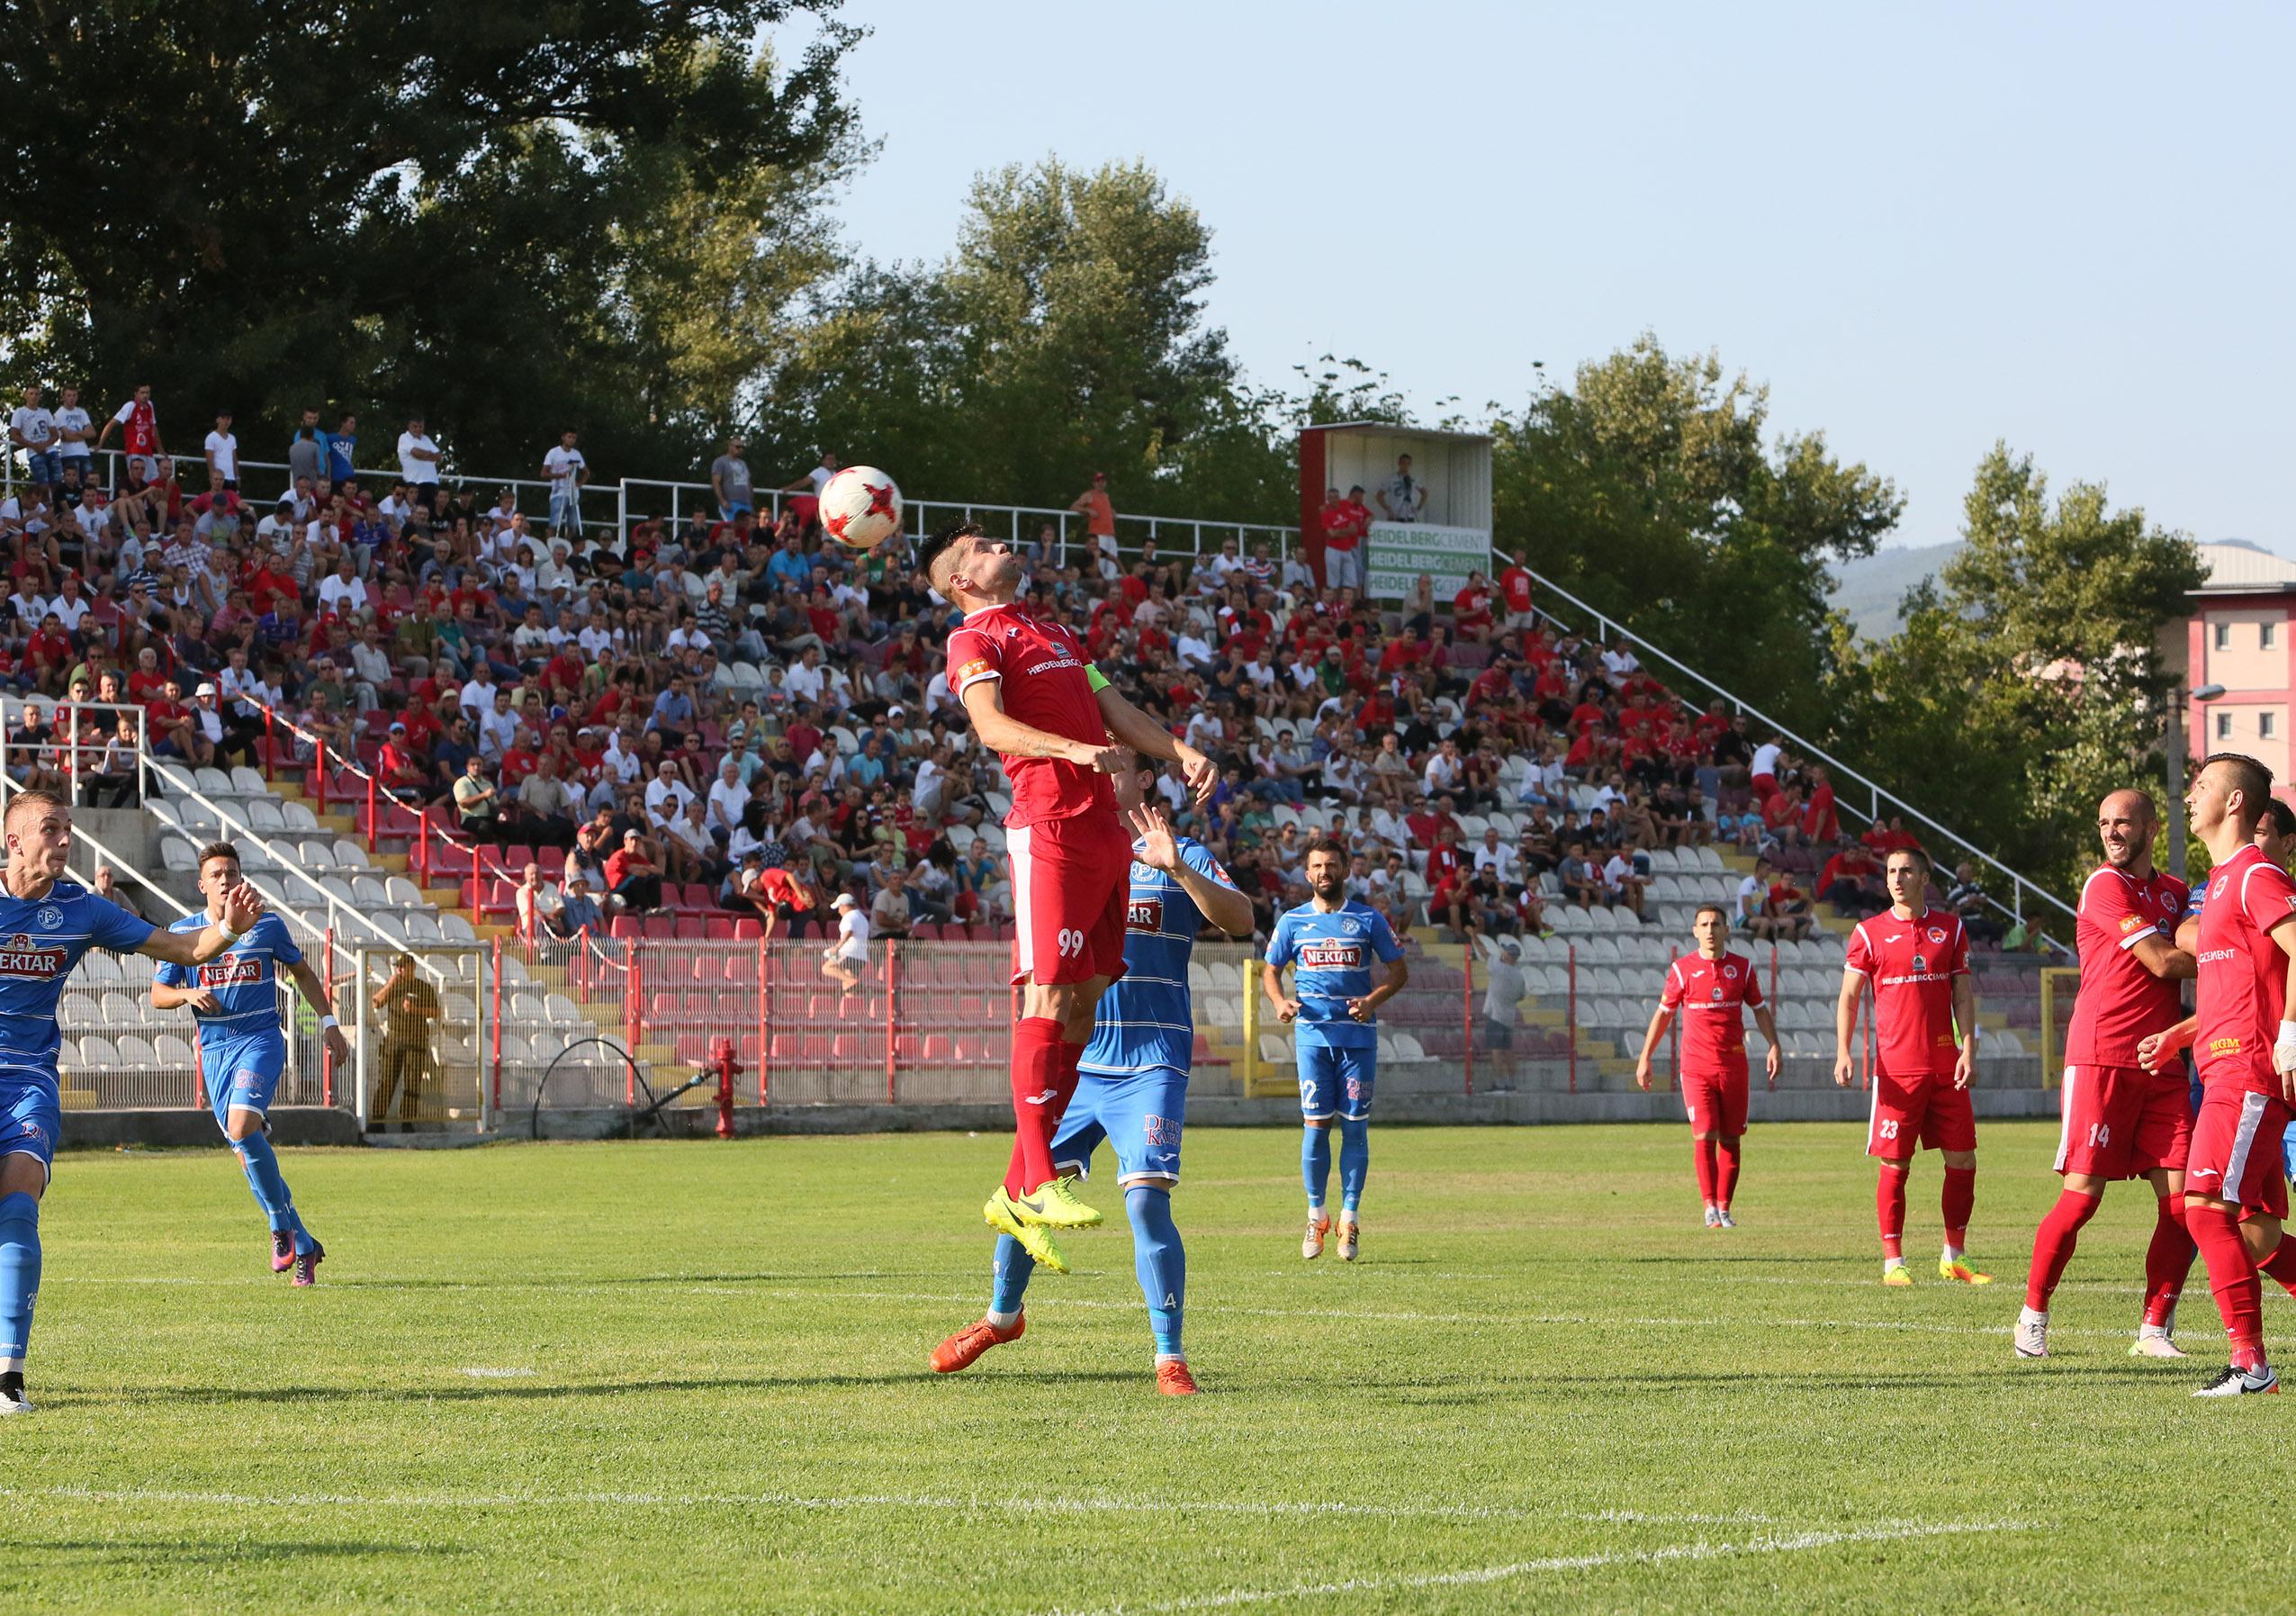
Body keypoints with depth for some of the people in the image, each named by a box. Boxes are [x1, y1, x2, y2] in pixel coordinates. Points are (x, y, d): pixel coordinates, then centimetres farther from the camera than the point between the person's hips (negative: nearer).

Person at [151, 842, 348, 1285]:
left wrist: (329, 1023, 14)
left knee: (243, 1128, -26)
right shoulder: (183, 932, 4)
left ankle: (281, 1225, -10)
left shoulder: (267, 925, 3)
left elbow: (302, 972, 17)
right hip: (214, 1049, 3)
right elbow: (157, 994, 5)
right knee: (249, 1150, 3)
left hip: (261, 1040, -3)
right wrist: (189, 994, -16)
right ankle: (302, 1247, 17)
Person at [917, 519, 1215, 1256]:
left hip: (1103, 828, 8)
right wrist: (1075, 750, -31)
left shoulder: (1056, 635, 27)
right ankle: (1038, 1184, -13)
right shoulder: (974, 641, 0)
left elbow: (1115, 711, 26)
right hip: (1049, 828, -8)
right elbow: (991, 725, -16)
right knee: (1049, 996, -13)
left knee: (1086, 1000, 5)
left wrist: (1182, 752, 9)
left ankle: (1016, 1192, 8)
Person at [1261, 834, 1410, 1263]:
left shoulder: (1368, 919, 6)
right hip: (1313, 1032, 0)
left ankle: (1349, 1218, 4)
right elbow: (1271, 972, 16)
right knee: (1316, 1123, -4)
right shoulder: (1293, 921, 9)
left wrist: (1372, 1000, -10)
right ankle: (1316, 1215, 7)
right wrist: (1280, 1001, -6)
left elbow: (1399, 971, 9)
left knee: (1355, 1126, -2)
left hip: (1358, 1034, 0)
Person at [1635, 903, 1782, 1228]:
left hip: (1733, 1064, 2)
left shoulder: (1742, 967, 6)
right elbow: (1663, 1013, 9)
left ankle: (1724, 1208, 9)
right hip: (1696, 1064, -2)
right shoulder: (1682, 969, 2)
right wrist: (1645, 1058, 8)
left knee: (1731, 1139, 2)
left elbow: (1760, 1009, 15)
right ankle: (1710, 1207, -11)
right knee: (1704, 1135, -13)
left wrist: (1773, 1046, 2)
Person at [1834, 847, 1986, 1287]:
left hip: (1945, 1065, 3)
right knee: (1894, 1166, -4)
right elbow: (1849, 996, 1)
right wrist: (1842, 1052, -11)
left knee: (1962, 1160, 2)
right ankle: (1892, 1262, 2)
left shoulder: (1950, 929, 9)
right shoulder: (1869, 932, 3)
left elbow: (1963, 994, 9)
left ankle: (1955, 1257, 14)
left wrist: (1968, 1049, -3)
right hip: (1896, 1067, -3)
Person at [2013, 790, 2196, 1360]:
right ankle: (2033, 1314, 8)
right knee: (2082, 1196, -7)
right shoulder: (2105, 886, -6)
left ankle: (2155, 1329, 5)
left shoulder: (2175, 891, 17)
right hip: (2102, 1058, -6)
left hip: (2162, 1064, 6)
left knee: (2180, 1199, -3)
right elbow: (2162, 961, -11)